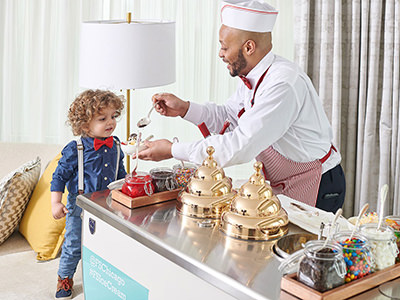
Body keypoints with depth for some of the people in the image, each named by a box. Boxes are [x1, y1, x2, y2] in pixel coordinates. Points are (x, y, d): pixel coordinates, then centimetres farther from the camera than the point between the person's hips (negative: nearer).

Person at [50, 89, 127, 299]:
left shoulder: (114, 146, -1)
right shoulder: (75, 150, -16)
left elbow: (120, 174, 15)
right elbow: (60, 176, -12)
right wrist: (56, 203, -17)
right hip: (80, 208, -4)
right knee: (74, 246, 6)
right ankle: (64, 278, 30)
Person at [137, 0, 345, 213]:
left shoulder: (283, 85, -27)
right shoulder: (252, 78, 2)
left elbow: (241, 147, -30)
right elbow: (228, 116, 18)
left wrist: (173, 151, -23)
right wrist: (184, 108, 1)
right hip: (283, 187, 8)